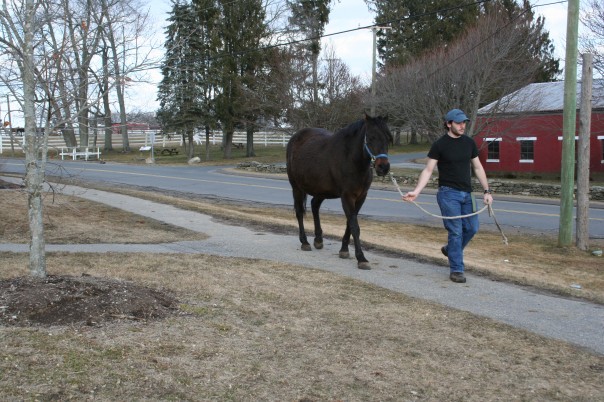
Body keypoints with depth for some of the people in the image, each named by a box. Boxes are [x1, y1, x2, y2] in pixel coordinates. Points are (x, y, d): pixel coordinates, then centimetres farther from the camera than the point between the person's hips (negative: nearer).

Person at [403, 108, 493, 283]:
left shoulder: (469, 143, 7)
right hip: (448, 193, -5)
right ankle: (456, 270, 5)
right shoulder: (439, 145, -7)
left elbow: (478, 168, 12)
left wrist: (487, 191, 7)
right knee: (456, 231, -6)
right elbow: (428, 171, -7)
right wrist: (416, 191, -19)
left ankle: (450, 250, 35)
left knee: (471, 228, 8)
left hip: (467, 193, 6)